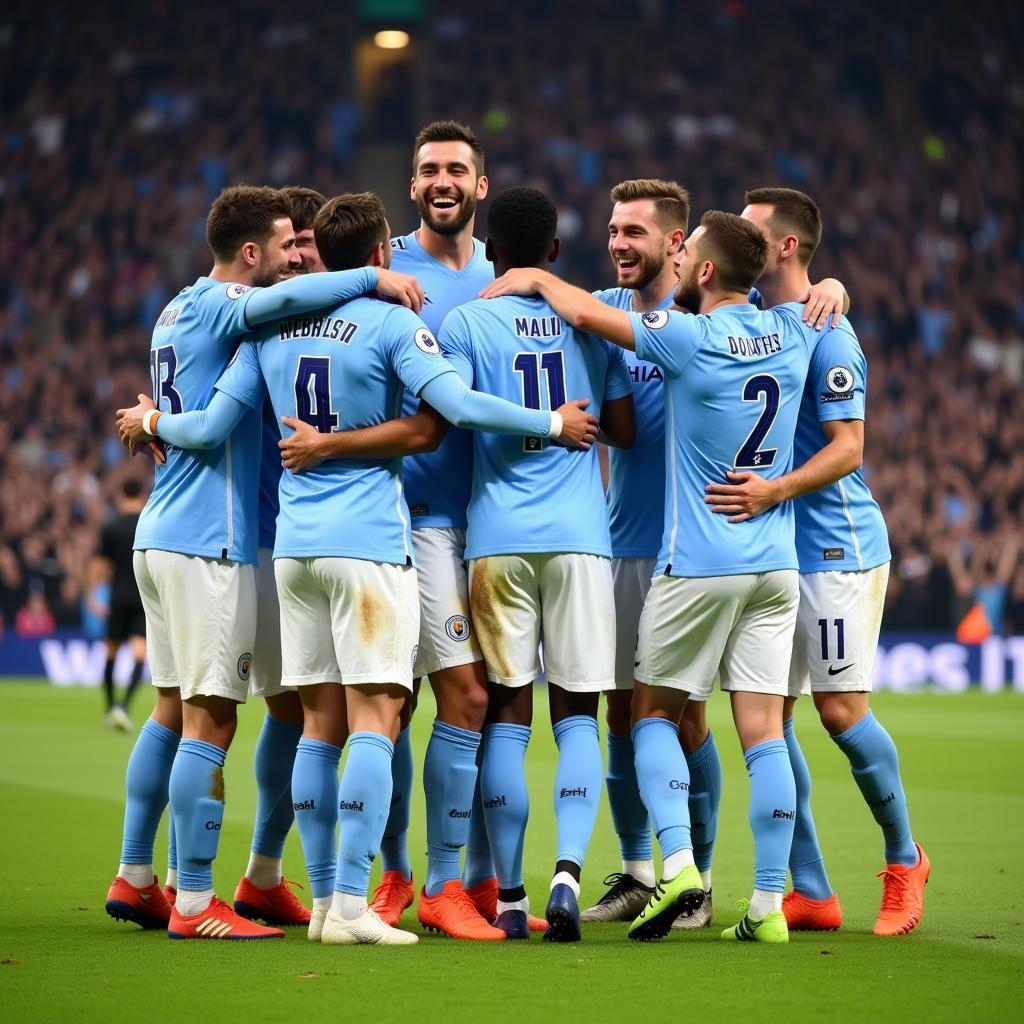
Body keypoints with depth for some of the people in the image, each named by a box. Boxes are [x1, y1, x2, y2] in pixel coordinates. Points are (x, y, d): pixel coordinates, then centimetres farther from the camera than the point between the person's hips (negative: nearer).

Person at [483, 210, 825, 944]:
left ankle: (678, 863, -7)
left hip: (697, 565, -5)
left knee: (654, 711, 10)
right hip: (775, 564, 5)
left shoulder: (693, 339, -13)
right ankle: (770, 903, -1)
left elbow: (587, 313, -10)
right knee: (764, 731, 2)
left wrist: (534, 278, 8)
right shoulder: (790, 333, 3)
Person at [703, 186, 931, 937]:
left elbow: (848, 447, -16)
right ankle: (810, 891, 9)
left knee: (842, 711, -6)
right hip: (772, 554, 8)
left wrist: (774, 491, -27)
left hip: (835, 546, -8)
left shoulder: (824, 333, -11)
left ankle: (904, 859, 15)